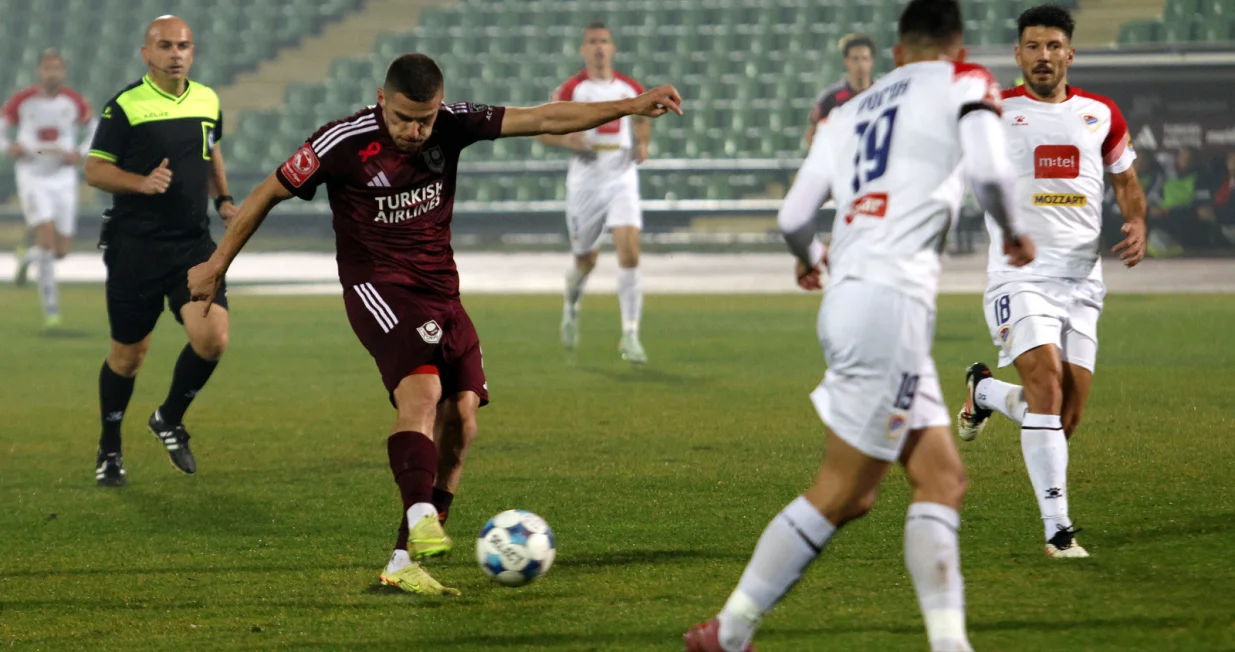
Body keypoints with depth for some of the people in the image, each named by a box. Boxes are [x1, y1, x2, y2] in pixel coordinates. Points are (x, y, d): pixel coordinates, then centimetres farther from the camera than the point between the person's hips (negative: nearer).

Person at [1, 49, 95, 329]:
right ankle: (51, 310, -11)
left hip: (63, 180, 3)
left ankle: (27, 258, 39)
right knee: (47, 239, -18)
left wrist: (81, 153, -7)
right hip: (32, 179, -3)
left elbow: (95, 129, 12)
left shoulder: (74, 102, -2)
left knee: (61, 250, 3)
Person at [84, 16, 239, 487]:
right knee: (129, 354, 5)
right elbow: (95, 170, -7)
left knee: (212, 337, -14)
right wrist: (142, 182, -23)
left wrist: (223, 198, 15)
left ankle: (169, 420, 13)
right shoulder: (125, 107, -9)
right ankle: (109, 451, 26)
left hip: (193, 244, 4)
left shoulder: (207, 101, 7)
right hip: (135, 247, -4)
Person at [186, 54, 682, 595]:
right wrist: (217, 265, 5)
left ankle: (404, 563, -2)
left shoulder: (452, 126, -2)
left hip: (441, 291, 5)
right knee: (422, 388, -30)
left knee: (460, 415, -6)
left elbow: (544, 119, -2)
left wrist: (630, 106, -9)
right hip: (377, 287, -5)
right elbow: (270, 193, 0)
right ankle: (420, 517, -42)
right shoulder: (344, 143, -12)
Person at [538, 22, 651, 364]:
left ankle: (630, 335, -12)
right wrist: (568, 140, -20)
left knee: (629, 254, -16)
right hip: (585, 181, -1)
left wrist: (643, 143, 1)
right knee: (586, 260, 12)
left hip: (622, 179, 1)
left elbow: (642, 121, 22)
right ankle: (571, 308, 46)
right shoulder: (570, 90, -4)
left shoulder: (631, 89, 4)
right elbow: (542, 130, 0)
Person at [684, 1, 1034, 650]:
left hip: (846, 299, 7)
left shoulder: (850, 111, 21)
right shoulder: (964, 83, 5)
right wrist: (1012, 232, 5)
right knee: (838, 495, -2)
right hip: (893, 299, -7)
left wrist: (810, 257, 38)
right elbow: (988, 170, -14)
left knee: (942, 479, 10)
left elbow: (793, 218, 16)